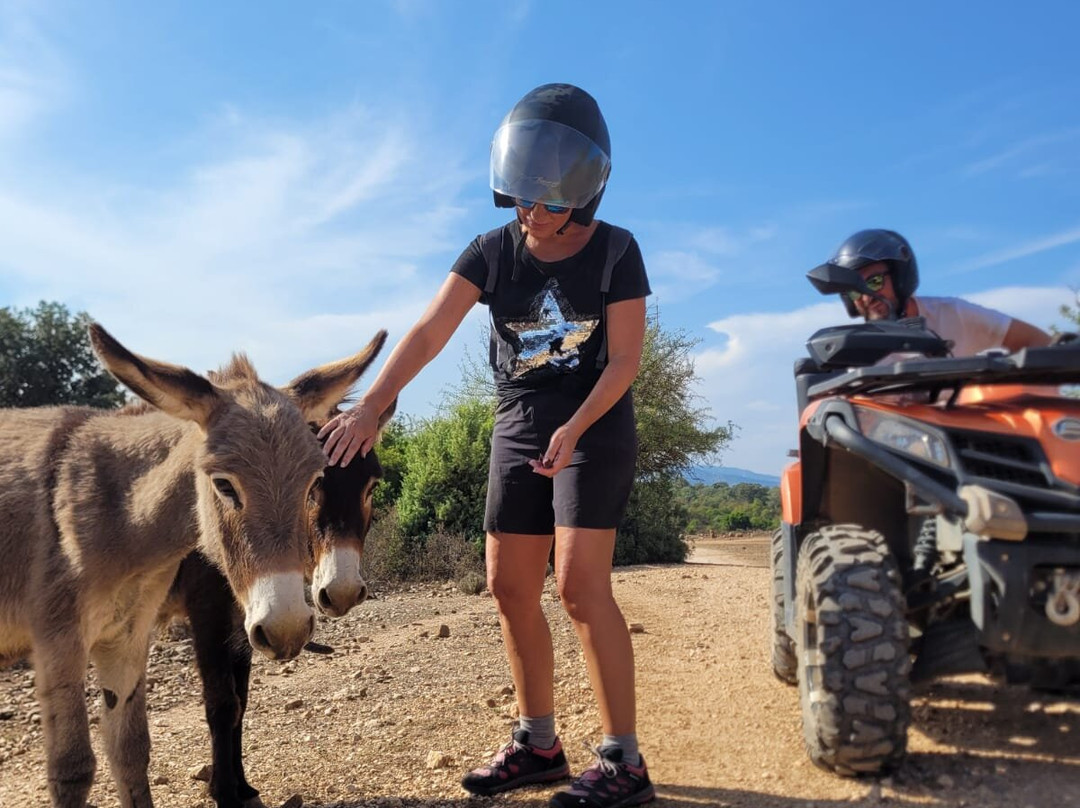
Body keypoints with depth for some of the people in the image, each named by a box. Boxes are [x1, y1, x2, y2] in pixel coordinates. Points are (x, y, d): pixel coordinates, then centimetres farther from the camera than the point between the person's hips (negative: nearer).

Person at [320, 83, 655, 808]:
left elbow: (625, 359, -11)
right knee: (510, 588, 4)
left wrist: (574, 428, -26)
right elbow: (428, 334, -13)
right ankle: (538, 743, 19)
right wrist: (370, 407, -25)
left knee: (580, 583, -15)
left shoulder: (615, 252, -9)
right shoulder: (493, 252, -2)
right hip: (517, 427, 5)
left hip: (595, 427, -4)